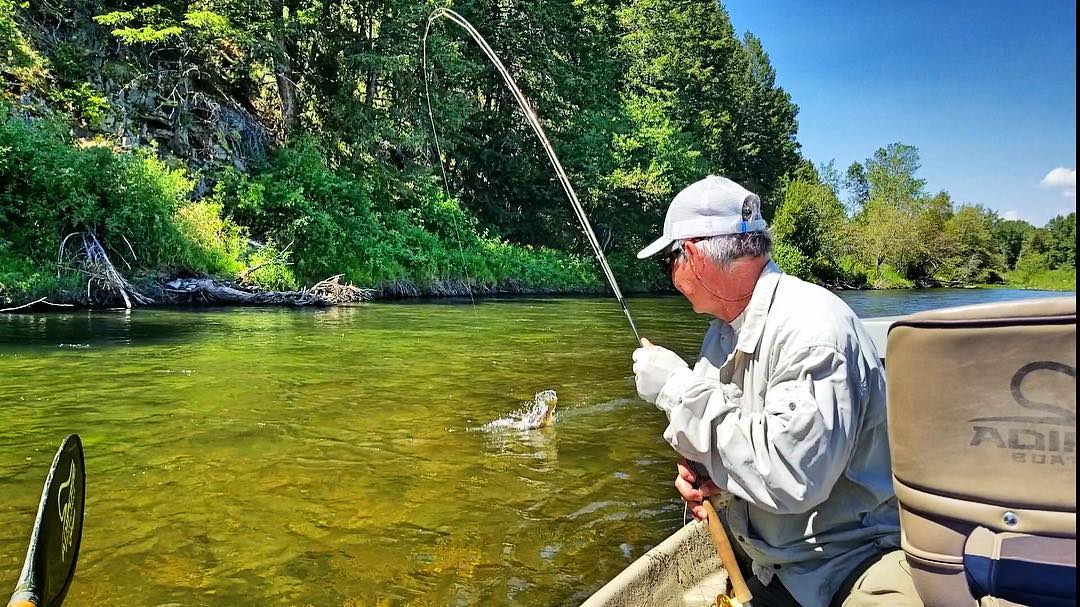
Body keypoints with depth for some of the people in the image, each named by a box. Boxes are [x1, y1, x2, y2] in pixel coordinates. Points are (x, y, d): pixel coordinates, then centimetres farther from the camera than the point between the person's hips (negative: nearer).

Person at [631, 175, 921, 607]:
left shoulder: (814, 326, -23)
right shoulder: (722, 333, 4)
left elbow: (790, 475, -31)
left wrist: (677, 388, -25)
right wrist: (702, 470, -7)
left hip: (843, 567, -7)